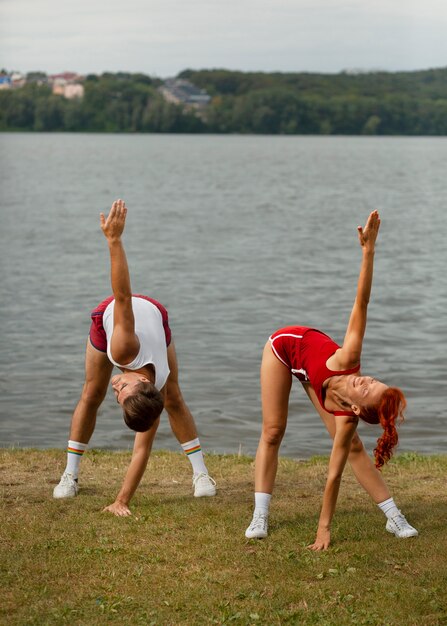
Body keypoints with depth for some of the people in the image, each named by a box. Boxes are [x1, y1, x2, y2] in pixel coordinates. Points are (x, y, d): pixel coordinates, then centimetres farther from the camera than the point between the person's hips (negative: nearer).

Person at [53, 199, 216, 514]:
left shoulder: (157, 391, -36)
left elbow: (143, 447, -33)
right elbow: (123, 299, -57)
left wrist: (122, 501, -38)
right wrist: (114, 241, -67)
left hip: (154, 315, 0)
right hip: (108, 316, 0)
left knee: (173, 399, 0)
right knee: (91, 395, 4)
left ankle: (201, 473, 12)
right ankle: (70, 474, 15)